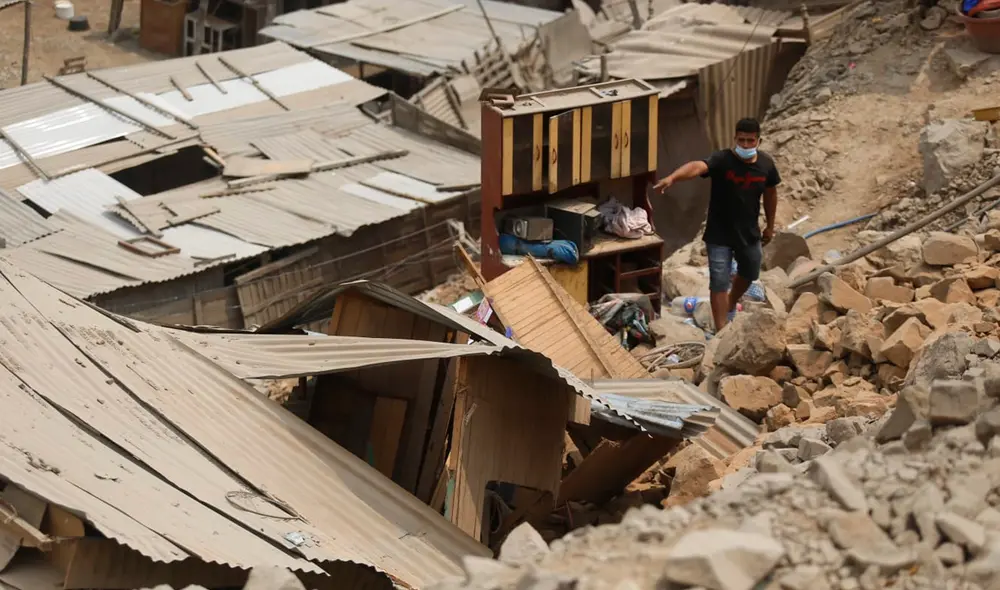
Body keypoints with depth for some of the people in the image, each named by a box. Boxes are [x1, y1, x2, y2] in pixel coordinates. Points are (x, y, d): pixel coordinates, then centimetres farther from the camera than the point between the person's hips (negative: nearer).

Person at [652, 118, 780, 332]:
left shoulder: (766, 164, -8)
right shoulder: (722, 160, -24)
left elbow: (770, 193, 10)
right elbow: (696, 167, -44)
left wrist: (770, 225, 18)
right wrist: (672, 177, -64)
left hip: (749, 233, 5)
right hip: (720, 234, -5)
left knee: (749, 274, 25)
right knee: (719, 282, -6)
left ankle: (731, 306, 55)